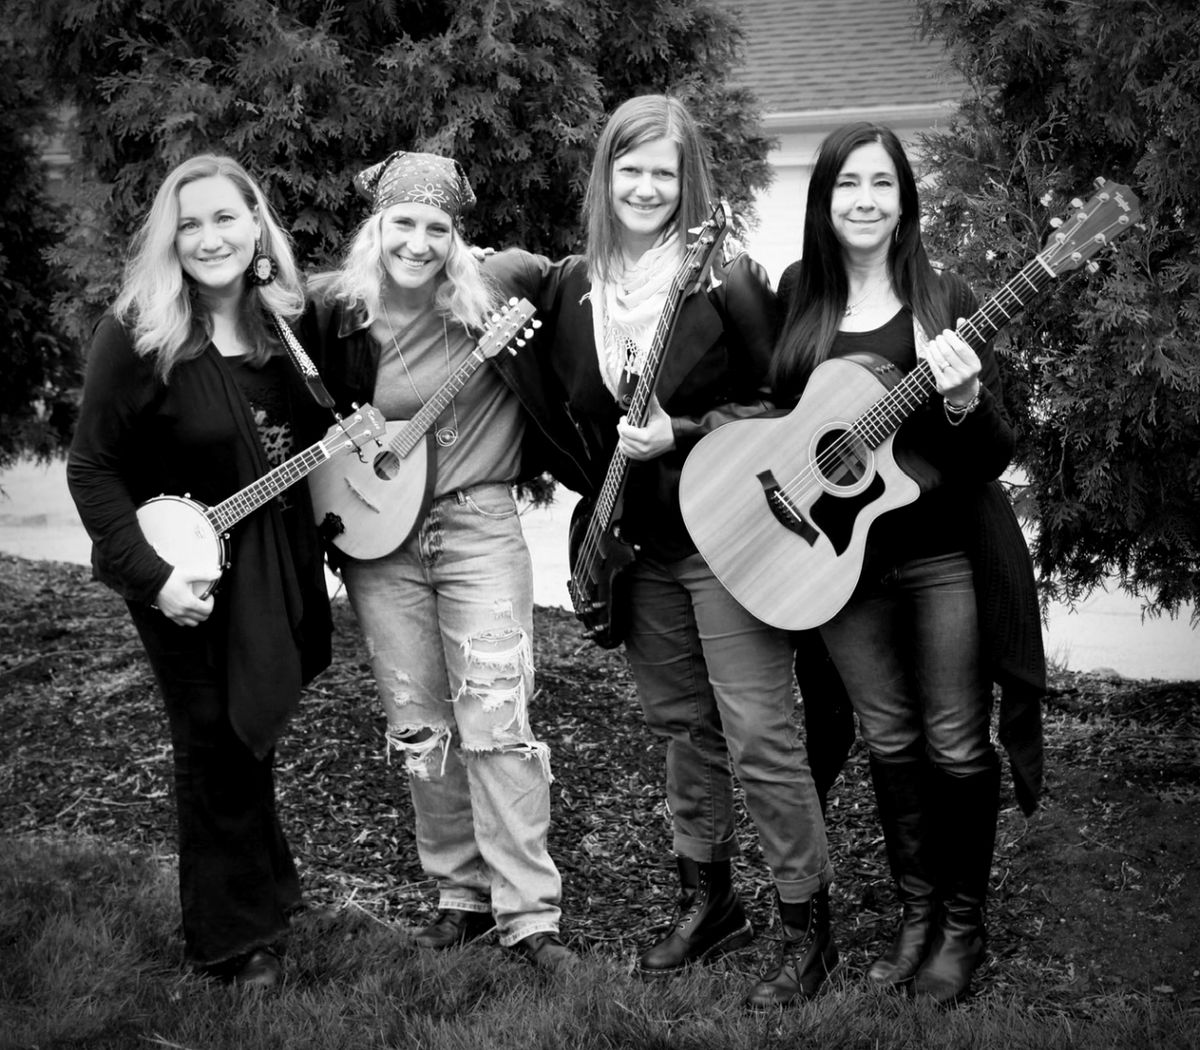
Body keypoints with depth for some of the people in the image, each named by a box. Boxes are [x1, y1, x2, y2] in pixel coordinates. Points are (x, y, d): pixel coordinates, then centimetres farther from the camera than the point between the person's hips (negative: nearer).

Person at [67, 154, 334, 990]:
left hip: (276, 568, 5)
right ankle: (238, 939, 18)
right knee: (217, 746, 2)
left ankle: (259, 900, 35)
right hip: (189, 581, -5)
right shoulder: (137, 335, -16)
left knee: (253, 737, 14)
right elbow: (93, 468, -14)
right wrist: (150, 573, -21)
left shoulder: (285, 323, 0)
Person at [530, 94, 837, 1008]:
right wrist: (601, 489, 10)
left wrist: (682, 434, -19)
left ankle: (809, 929, 8)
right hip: (638, 545, 6)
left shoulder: (725, 276, -12)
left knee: (758, 735, -5)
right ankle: (709, 904, 31)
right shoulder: (575, 284, 6)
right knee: (684, 725, 16)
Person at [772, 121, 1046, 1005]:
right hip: (841, 555, 3)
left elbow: (997, 453, -8)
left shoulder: (944, 300, -6)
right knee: (888, 741, 12)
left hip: (943, 554, -3)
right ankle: (916, 910, 27)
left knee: (956, 743, 3)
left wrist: (962, 401, -27)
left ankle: (963, 923, 20)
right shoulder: (797, 296, 3)